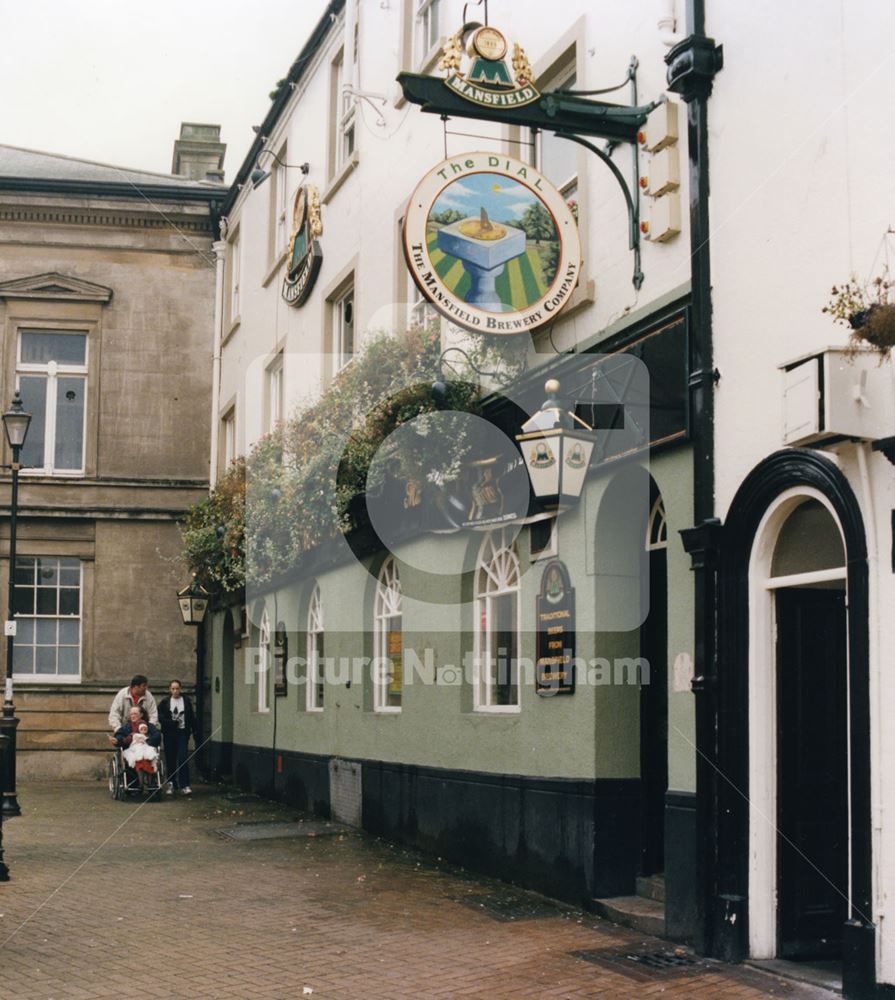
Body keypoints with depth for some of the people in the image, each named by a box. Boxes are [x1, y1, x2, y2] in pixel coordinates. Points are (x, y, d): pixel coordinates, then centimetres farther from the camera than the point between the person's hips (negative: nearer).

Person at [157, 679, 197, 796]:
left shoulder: (187, 701, 6)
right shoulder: (164, 702, 5)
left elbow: (192, 718, 8)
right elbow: (159, 716, -2)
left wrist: (195, 732, 4)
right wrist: (172, 723, -14)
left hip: (182, 733, -1)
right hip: (169, 733, 1)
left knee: (183, 758, -11)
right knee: (170, 759, 5)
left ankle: (184, 786, -13)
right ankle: (171, 784, 16)